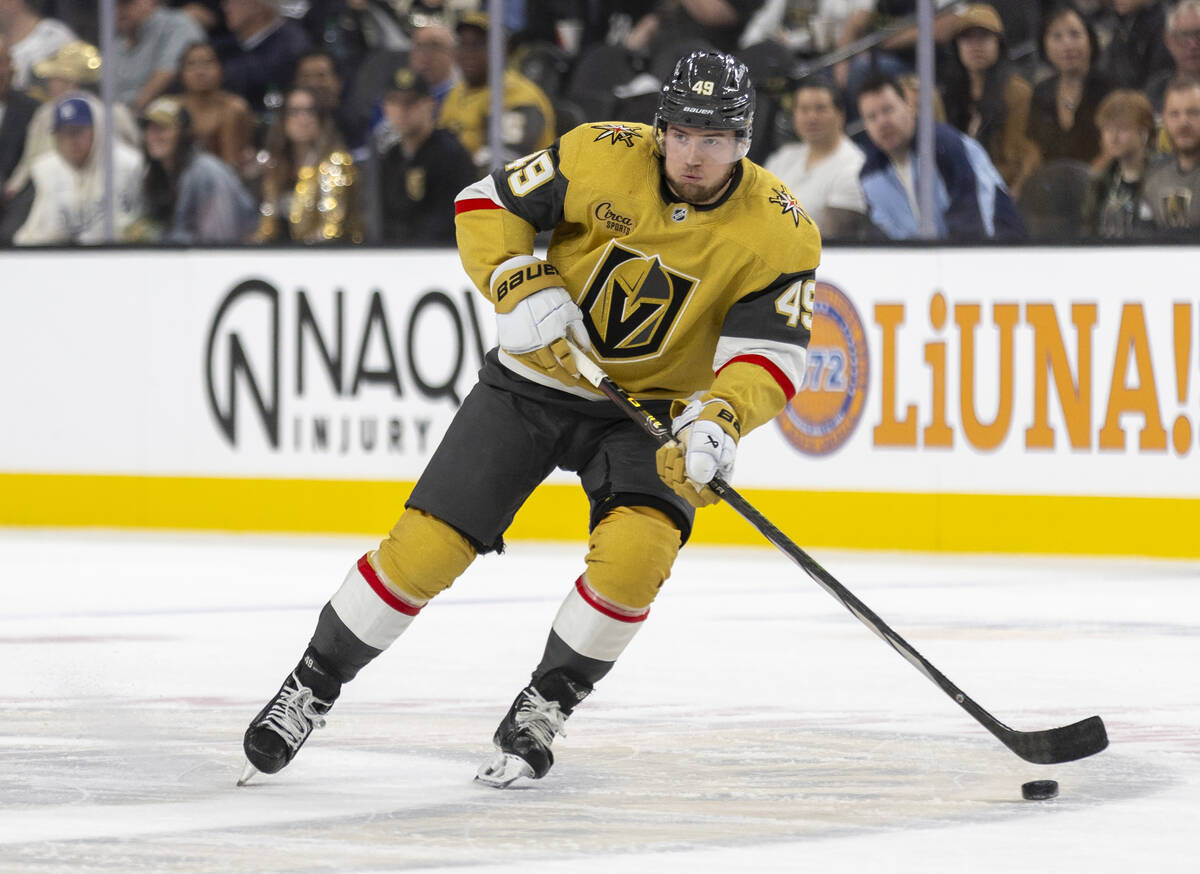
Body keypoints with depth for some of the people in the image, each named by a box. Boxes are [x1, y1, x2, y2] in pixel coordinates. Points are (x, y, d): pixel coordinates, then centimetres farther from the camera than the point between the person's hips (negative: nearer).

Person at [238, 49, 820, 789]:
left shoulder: (779, 233, -16)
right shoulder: (602, 157, -16)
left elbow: (772, 351, -19)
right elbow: (488, 206, -7)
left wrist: (720, 418, -37)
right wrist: (523, 289, -23)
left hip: (651, 407, 0)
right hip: (538, 380, 0)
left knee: (637, 549, -27)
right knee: (427, 547, -7)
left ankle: (542, 710, -5)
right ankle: (311, 688, 13)